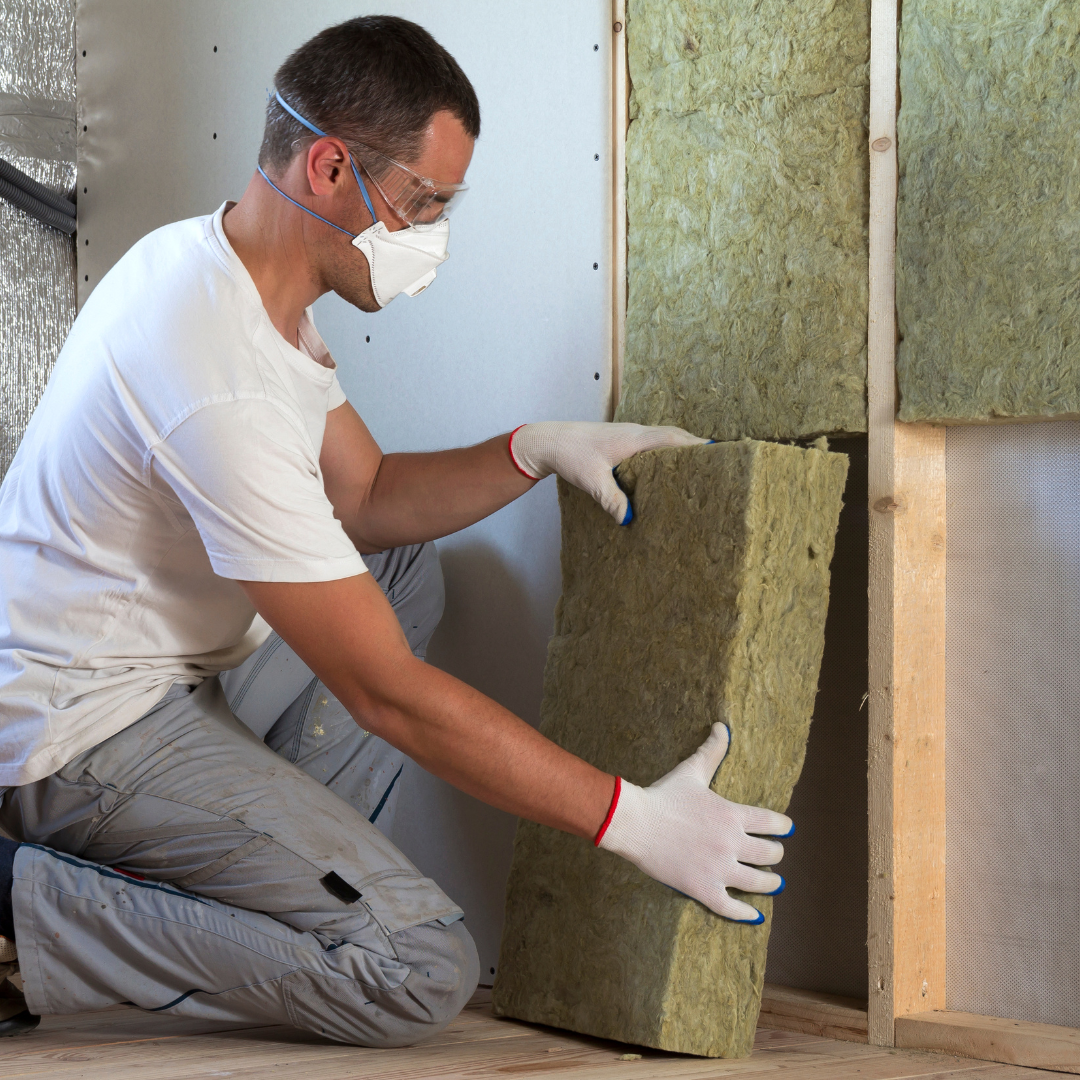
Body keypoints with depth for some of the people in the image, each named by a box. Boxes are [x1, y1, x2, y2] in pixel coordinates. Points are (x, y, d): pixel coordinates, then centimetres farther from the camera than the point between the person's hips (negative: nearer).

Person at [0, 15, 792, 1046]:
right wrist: (634, 822, -20)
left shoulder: (205, 255, 3)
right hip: (85, 735, -10)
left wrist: (534, 450, -2)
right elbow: (389, 695, -25)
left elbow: (364, 497, 15)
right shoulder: (221, 389, -29)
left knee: (407, 570, 22)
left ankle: (257, 863, 9)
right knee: (422, 970, -18)